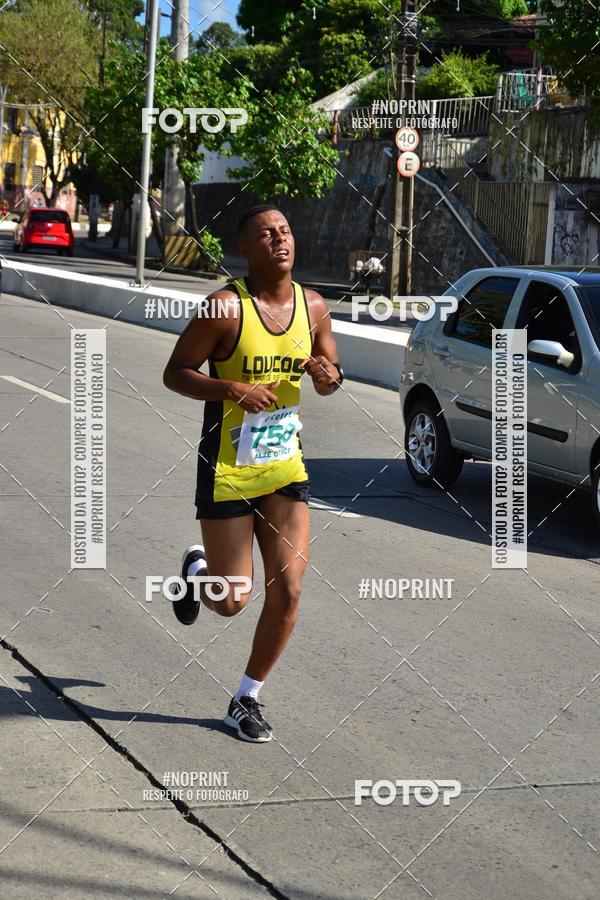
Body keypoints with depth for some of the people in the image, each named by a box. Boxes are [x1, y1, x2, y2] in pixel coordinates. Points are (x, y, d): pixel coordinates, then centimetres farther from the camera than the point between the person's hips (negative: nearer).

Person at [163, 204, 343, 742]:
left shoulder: (313, 307, 1)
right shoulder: (226, 307, -14)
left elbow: (329, 376, 16)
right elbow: (175, 374, -10)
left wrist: (329, 376, -9)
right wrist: (233, 388, -25)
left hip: (285, 467, 4)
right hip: (228, 470, -4)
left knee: (288, 591, -4)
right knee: (231, 602, 1)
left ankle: (247, 700, 15)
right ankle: (197, 569, 39)